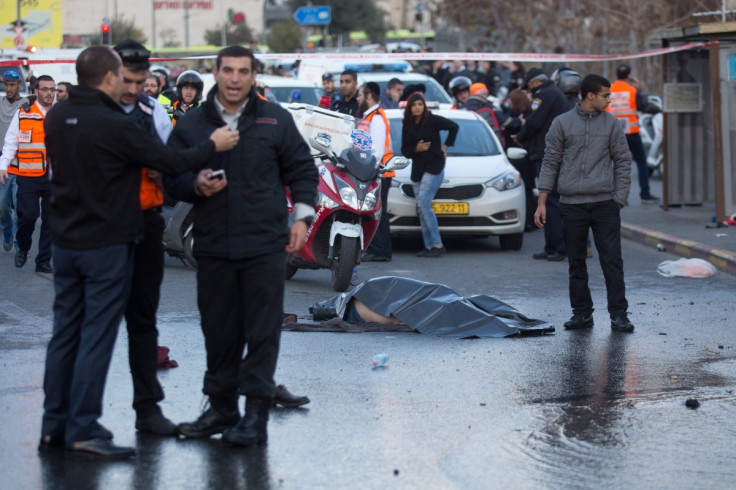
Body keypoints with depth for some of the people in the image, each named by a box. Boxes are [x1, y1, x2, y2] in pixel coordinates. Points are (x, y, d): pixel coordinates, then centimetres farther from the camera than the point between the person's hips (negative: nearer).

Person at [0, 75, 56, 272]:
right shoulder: (23, 114, -1)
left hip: (55, 177, 3)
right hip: (28, 176, -3)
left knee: (50, 219, 3)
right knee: (28, 215, -8)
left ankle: (44, 262, 13)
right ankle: (23, 247, 22)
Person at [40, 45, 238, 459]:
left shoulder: (57, 118, 3)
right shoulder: (115, 125, -18)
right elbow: (172, 162, -11)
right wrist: (213, 146, 5)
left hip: (66, 240, 7)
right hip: (107, 244, -7)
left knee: (64, 333, 11)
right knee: (97, 336, -4)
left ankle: (54, 426, 15)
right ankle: (83, 430, -5)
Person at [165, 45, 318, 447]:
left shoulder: (275, 120, 6)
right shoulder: (192, 125, 7)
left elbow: (302, 170, 12)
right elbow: (171, 178, 10)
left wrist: (302, 217, 3)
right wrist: (196, 185, -11)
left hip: (265, 247, -2)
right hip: (213, 247, 2)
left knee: (262, 332, -3)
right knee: (218, 332, 7)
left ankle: (256, 413, 0)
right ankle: (221, 407, 19)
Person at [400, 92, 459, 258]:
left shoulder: (432, 120, -7)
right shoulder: (407, 125, 7)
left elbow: (454, 127, 2)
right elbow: (404, 150, 8)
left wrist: (445, 146, 1)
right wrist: (416, 149, -12)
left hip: (433, 167, -6)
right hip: (417, 169, 6)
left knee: (423, 204, -17)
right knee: (421, 208, 3)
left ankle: (438, 245, -16)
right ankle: (429, 246, 6)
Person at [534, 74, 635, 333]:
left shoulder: (611, 124, 5)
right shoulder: (562, 124, 4)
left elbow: (623, 162, 6)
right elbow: (550, 163, 6)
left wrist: (619, 200, -2)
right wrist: (542, 203, 1)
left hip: (604, 203, 0)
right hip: (572, 204, 0)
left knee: (612, 261, -5)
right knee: (576, 263, 6)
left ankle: (618, 314, -2)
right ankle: (582, 313, 15)